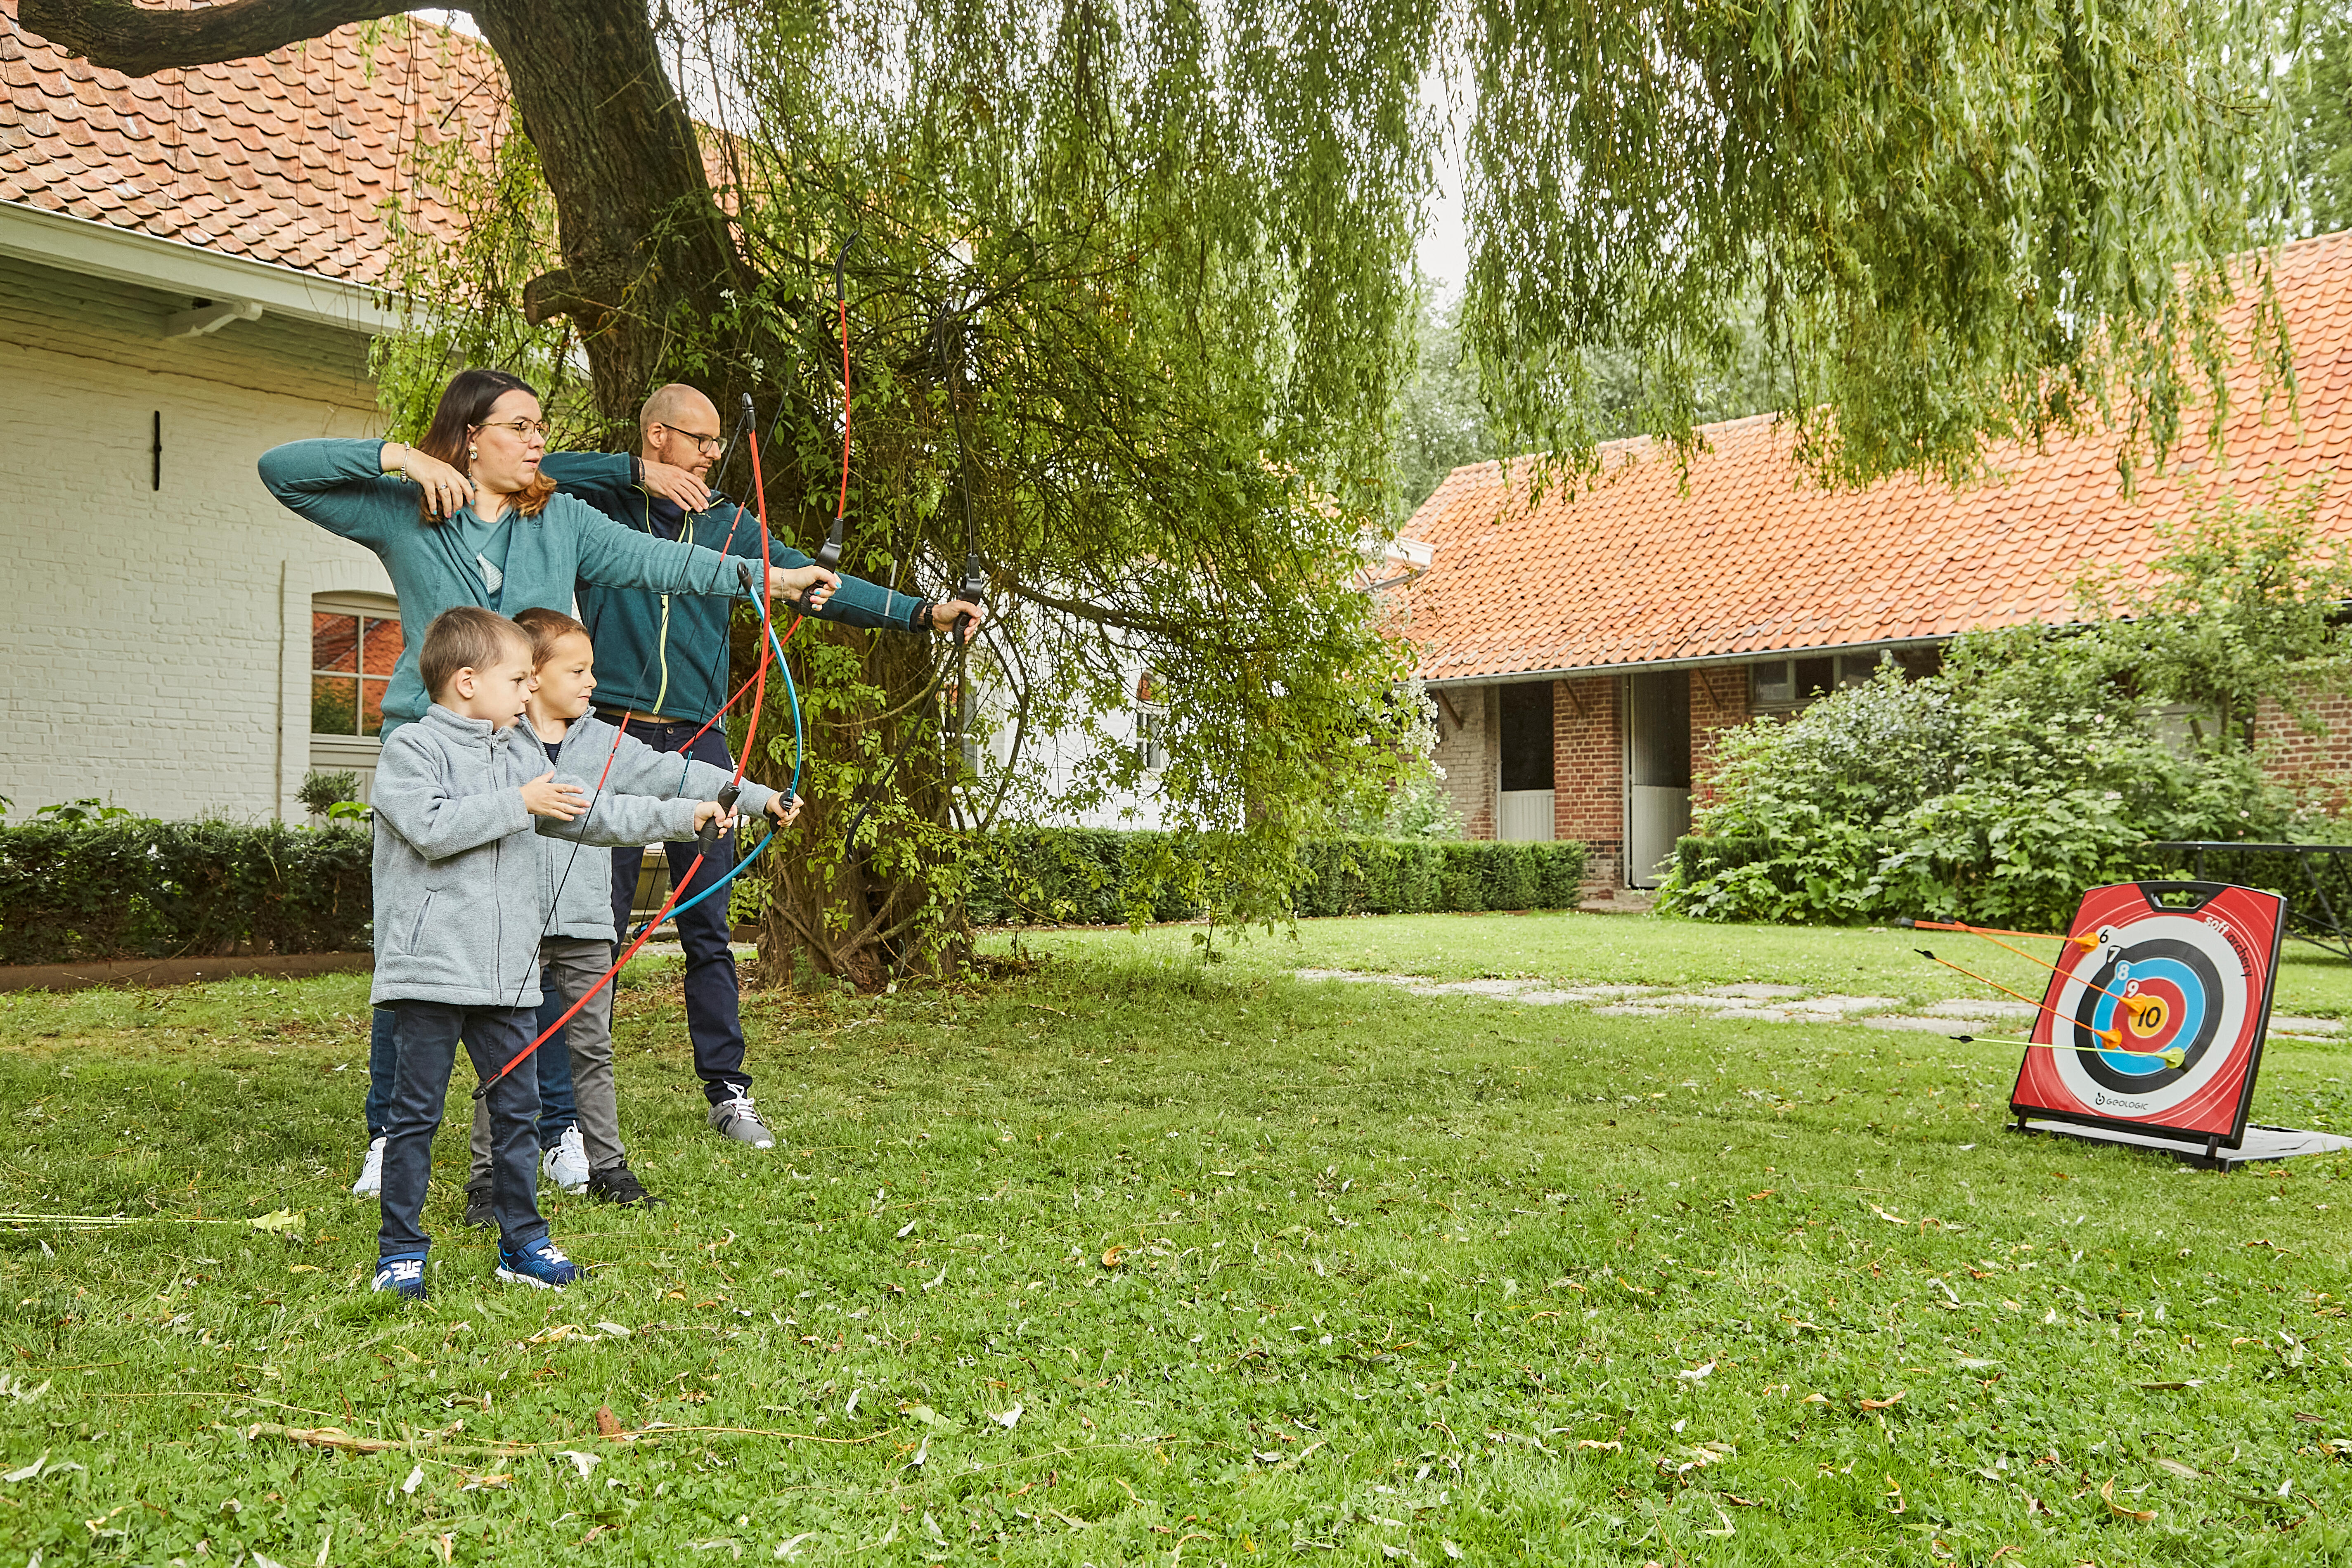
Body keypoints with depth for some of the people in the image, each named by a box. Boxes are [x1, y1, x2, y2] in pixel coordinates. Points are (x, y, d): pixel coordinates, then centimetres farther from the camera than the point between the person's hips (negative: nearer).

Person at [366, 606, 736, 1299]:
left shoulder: (522, 754, 15)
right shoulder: (412, 747, -6)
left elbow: (589, 815, 18)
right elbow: (431, 828, -20)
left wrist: (683, 815, 13)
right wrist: (519, 803, -16)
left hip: (508, 974, 7)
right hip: (432, 970, -6)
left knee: (516, 1107, 11)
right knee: (416, 1112, 2)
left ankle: (522, 1243, 21)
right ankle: (400, 1251, 13)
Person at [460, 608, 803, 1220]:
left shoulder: (605, 742, 7)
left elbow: (674, 775, 1)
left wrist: (761, 798, -7)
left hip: (586, 923, 3)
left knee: (593, 1049, 11)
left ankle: (606, 1165, 22)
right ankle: (487, 1179, 12)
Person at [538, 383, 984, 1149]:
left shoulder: (729, 525, 12)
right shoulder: (601, 506, 4)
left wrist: (923, 612, -8)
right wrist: (638, 473, -18)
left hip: (699, 742, 3)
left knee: (708, 928, 6)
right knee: (597, 926, 3)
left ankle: (728, 1090, 14)